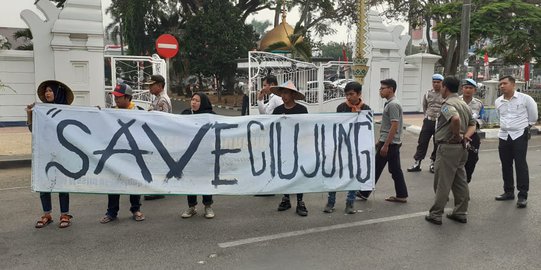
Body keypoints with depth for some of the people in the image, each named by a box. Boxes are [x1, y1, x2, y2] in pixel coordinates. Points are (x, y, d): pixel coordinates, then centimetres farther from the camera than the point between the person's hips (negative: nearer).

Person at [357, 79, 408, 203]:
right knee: (395, 169, 11)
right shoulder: (389, 103, 14)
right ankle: (401, 195, 16)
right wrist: (380, 141, 23)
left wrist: (385, 145, -23)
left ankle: (364, 193, 10)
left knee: (376, 168, 0)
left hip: (389, 143, -10)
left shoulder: (393, 105, -17)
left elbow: (394, 127, -22)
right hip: (394, 143, 10)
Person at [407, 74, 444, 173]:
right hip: (428, 121, 2)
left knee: (437, 144, 8)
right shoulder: (428, 94, 7)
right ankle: (417, 163, 8)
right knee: (422, 142, 1)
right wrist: (428, 116, 13)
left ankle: (433, 163, 22)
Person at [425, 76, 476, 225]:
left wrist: (456, 135, -20)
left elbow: (455, 118, -35)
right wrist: (465, 136, -3)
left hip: (448, 147, -9)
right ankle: (460, 213, 22)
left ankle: (436, 214, 6)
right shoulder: (464, 104, 16)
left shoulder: (447, 104, -15)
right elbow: (472, 124, 14)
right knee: (460, 181, 14)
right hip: (462, 147, 9)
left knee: (442, 182, -2)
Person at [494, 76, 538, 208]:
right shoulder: (498, 101, 5)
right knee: (506, 165, 11)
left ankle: (523, 195, -2)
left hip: (520, 135, -5)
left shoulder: (525, 98, -9)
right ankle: (508, 192, 23)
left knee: (520, 165, -7)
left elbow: (533, 115, 4)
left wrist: (525, 124, 14)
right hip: (504, 136, 5)